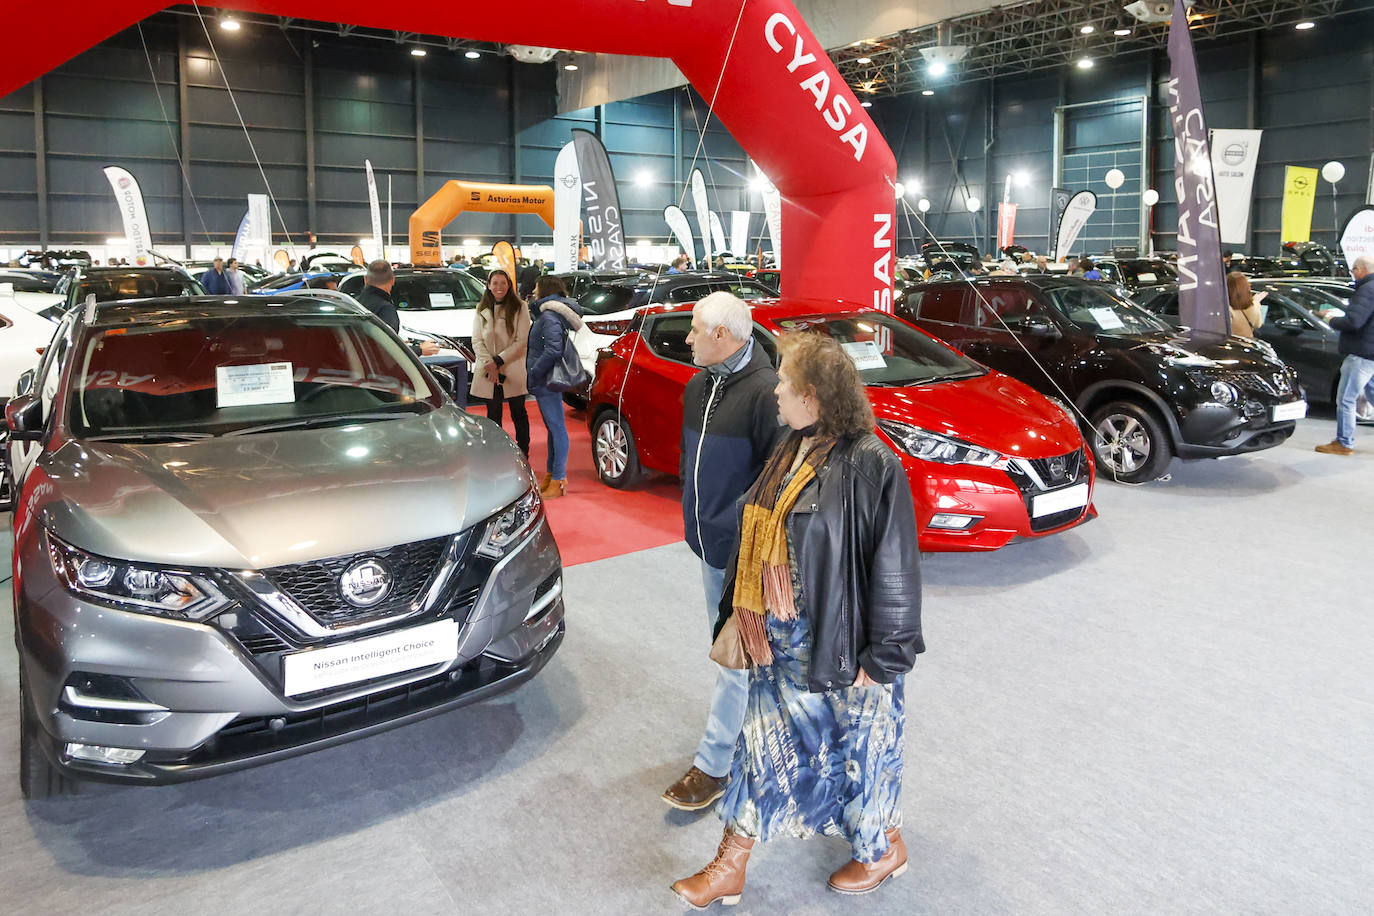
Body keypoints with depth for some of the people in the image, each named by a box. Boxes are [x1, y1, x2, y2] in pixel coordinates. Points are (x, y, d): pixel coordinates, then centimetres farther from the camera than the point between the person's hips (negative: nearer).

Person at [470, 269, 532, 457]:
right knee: (493, 416, 8)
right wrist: (489, 364, -11)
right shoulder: (481, 310, 9)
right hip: (487, 372, 3)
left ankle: (523, 458, 13)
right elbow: (477, 341, 4)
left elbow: (521, 342, -7)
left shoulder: (520, 308, -1)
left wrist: (498, 361, -13)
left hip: (513, 369, -3)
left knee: (519, 414, 5)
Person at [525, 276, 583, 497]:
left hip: (547, 381, -11)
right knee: (553, 427, 16)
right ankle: (551, 474, 27)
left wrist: (533, 372, -18)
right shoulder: (546, 314, 15)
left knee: (557, 427, -6)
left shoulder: (550, 316, -16)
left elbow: (553, 350, -25)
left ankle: (558, 480, -3)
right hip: (543, 381, 11)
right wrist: (533, 373, 12)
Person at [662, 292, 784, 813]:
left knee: (736, 657, 1)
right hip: (709, 542, 9)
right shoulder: (698, 388, 8)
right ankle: (746, 722, 41)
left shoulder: (764, 393, -21)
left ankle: (712, 765, 11)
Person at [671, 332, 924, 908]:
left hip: (838, 644, -7)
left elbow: (894, 570, -19)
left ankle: (883, 849, 43)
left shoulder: (870, 465, -22)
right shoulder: (791, 451, 4)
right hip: (779, 638, 8)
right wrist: (738, 613, 16)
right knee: (763, 749, 18)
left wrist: (881, 658, -16)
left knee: (858, 747, 14)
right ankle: (728, 870, 34)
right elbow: (756, 537, 11)